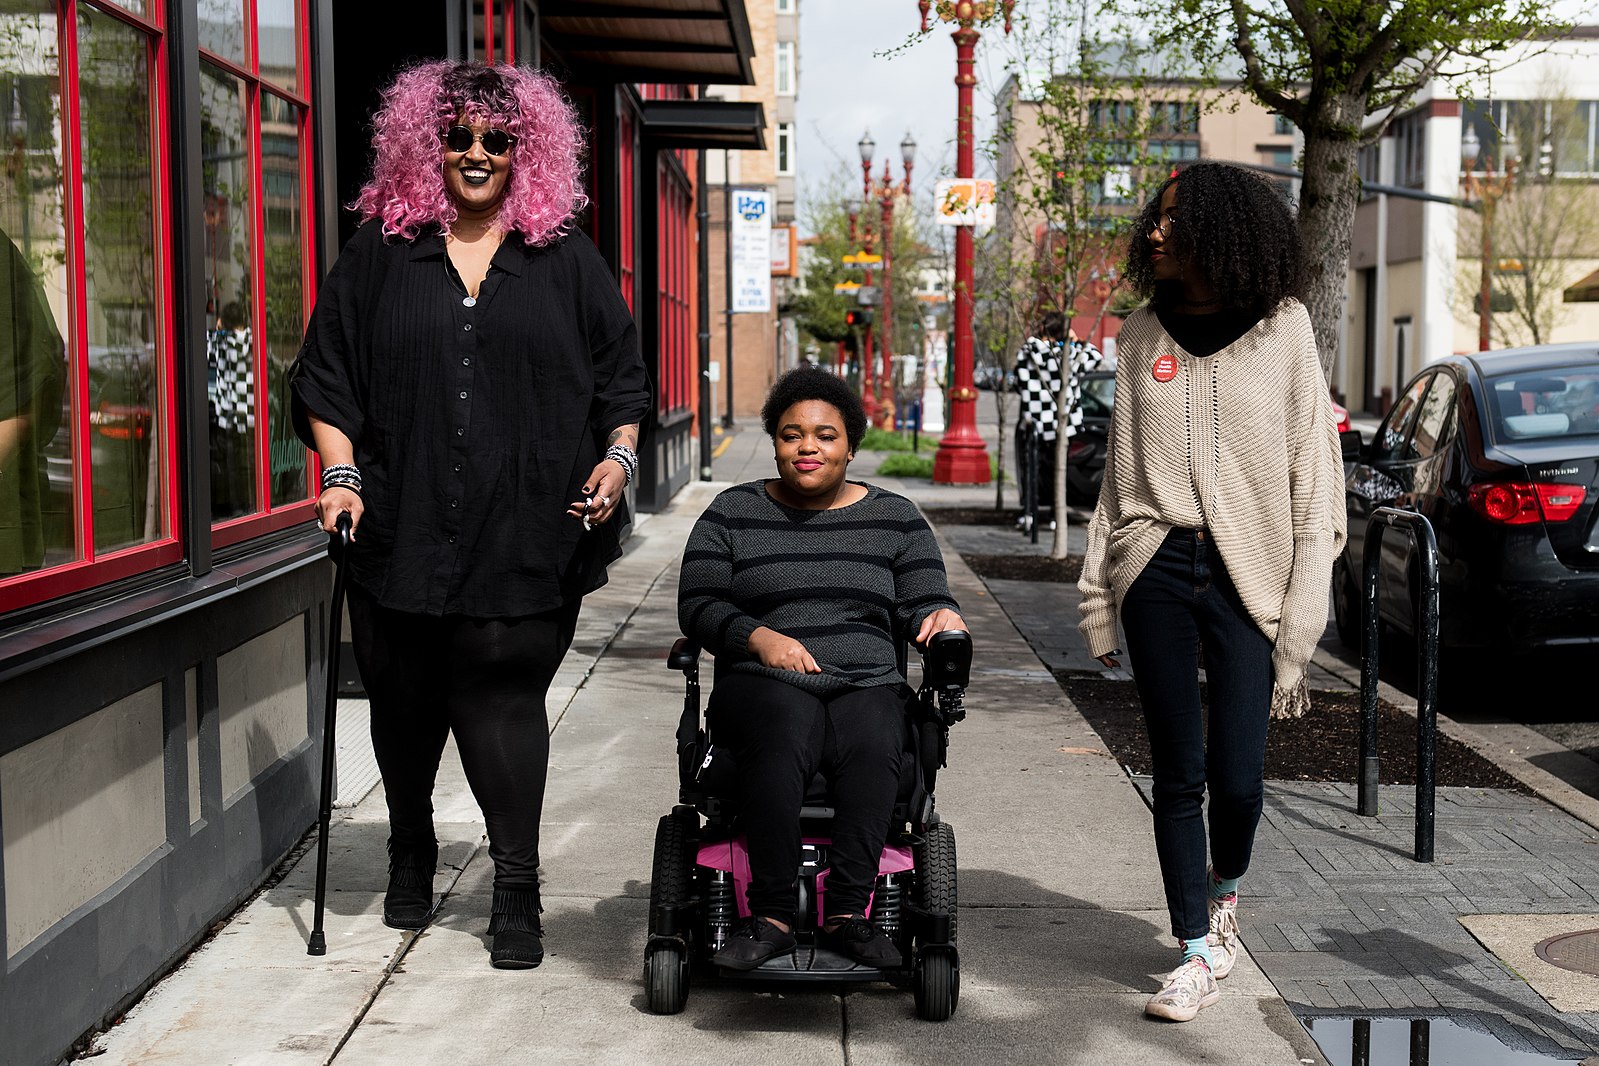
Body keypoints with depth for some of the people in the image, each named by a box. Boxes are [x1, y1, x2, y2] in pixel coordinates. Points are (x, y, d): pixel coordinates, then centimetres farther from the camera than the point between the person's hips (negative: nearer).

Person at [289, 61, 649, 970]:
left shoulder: (567, 261, 9)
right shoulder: (379, 255, 9)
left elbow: (621, 377, 12)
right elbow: (326, 375, 10)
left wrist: (618, 456, -3)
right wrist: (341, 471, -2)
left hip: (526, 534, -1)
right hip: (403, 529, 2)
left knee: (505, 698, -6)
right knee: (405, 700, 12)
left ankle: (518, 891, 5)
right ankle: (411, 854, 37)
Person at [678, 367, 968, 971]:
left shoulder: (895, 519, 18)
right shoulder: (733, 514, 14)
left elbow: (921, 604, 14)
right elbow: (697, 605, 7)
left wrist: (941, 617, -11)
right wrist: (757, 637, -11)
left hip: (868, 686, 1)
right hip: (764, 685, -1)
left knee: (874, 745, -35)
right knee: (783, 741, -36)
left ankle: (847, 913, -34)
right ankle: (772, 916, -34)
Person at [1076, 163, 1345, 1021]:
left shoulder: (1282, 329, 2)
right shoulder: (1141, 336, 10)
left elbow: (1314, 468, 0)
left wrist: (1303, 609, -6)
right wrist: (1097, 591, 8)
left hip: (1247, 576, -2)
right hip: (1157, 569, 2)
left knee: (1237, 777, -5)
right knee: (1177, 774, 3)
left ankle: (1225, 889, 29)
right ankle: (1198, 952, 17)